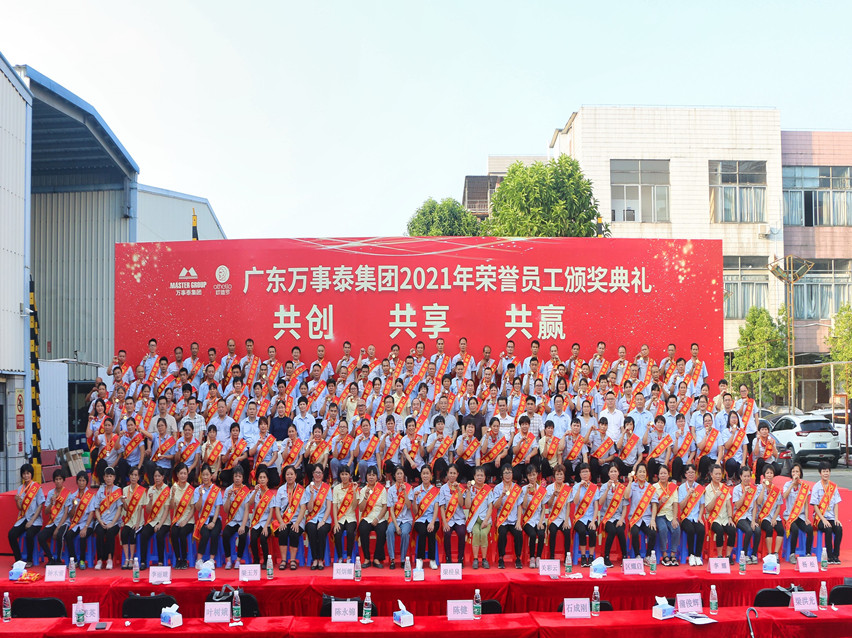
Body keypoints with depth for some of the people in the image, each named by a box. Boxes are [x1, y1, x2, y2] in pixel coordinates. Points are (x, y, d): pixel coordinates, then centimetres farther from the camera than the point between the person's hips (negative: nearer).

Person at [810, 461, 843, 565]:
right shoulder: (817, 487, -3)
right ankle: (829, 556, -21)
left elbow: (836, 504, 8)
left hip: (831, 517, 3)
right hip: (819, 518, -3)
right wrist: (823, 520, -15)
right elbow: (815, 506, -5)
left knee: (839, 529, -25)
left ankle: (836, 555, -15)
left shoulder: (834, 486, 9)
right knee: (828, 530, -30)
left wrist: (836, 518, -6)